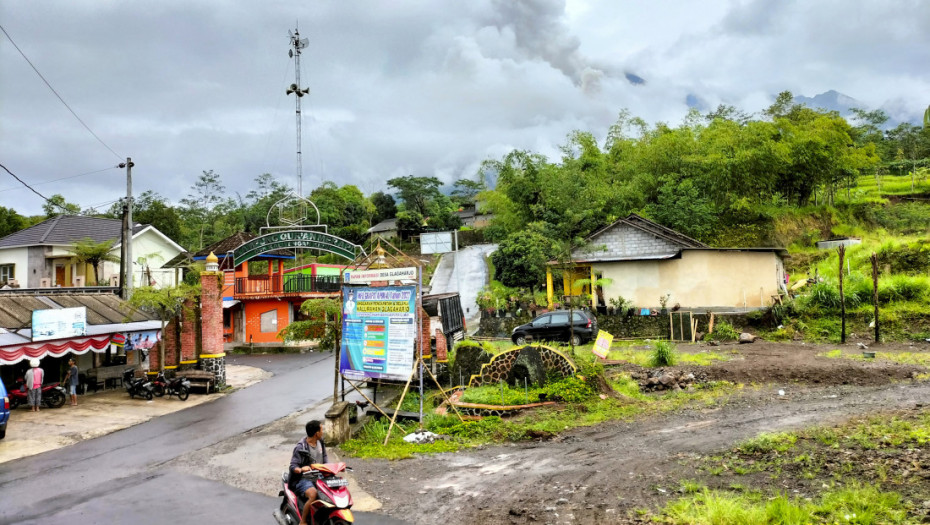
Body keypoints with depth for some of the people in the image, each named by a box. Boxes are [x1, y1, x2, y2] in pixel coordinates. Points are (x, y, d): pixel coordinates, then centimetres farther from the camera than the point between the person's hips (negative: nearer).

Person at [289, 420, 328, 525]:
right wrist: (301, 469, -40)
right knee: (313, 494, -35)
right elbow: (293, 466, -17)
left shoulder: (320, 442, 5)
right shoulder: (301, 448, -15)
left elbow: (324, 457, 13)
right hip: (303, 479, -7)